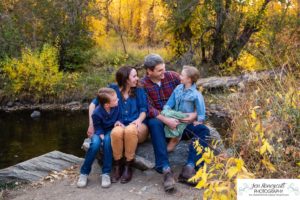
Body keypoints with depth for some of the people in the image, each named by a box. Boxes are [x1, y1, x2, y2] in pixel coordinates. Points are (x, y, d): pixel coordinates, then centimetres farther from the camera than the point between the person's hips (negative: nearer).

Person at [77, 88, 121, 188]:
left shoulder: (116, 106, -18)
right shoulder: (97, 113, -24)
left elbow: (119, 117, 0)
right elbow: (98, 128, -12)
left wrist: (118, 122, -22)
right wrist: (102, 136, -29)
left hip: (111, 131, 1)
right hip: (100, 132, -1)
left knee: (107, 140, -36)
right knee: (95, 143, -35)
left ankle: (106, 173, -26)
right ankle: (84, 173, -17)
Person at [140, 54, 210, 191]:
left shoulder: (172, 76, 1)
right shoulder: (143, 85, -5)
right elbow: (149, 109, -17)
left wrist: (195, 114, -17)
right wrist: (166, 120, -32)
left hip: (179, 121, 3)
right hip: (160, 123, -3)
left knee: (203, 130, -19)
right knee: (154, 123, -38)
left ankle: (189, 168, -33)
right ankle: (166, 170, -41)